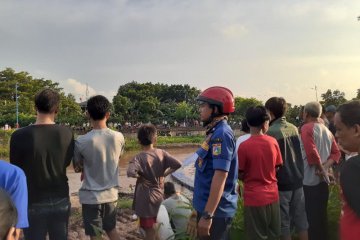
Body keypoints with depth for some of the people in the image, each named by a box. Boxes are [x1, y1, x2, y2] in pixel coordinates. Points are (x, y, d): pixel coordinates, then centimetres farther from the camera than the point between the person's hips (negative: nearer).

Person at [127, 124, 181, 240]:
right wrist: (165, 174, -2)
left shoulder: (139, 158, -18)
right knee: (155, 229, 23)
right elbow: (178, 164, -12)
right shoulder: (161, 153, -6)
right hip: (159, 196, 4)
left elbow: (130, 173, -35)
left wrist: (139, 175, -16)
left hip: (146, 199, -4)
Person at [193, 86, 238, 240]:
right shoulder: (215, 132, 11)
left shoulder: (221, 134, -19)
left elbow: (220, 176, -25)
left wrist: (207, 215, -26)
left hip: (215, 210, -9)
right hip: (208, 206, 9)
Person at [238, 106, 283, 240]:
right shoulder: (273, 142, -5)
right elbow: (277, 168, 6)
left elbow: (240, 175, -8)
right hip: (272, 195, 4)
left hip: (254, 198, -4)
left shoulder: (244, 146, -16)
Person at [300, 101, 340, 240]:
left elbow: (311, 152, -24)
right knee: (322, 214, 18)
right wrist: (325, 166, -4)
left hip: (310, 179, -7)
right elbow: (336, 152, 8)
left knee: (311, 216, 2)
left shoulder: (307, 128, -12)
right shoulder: (326, 130, 11)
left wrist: (321, 169, -13)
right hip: (323, 179, 7)